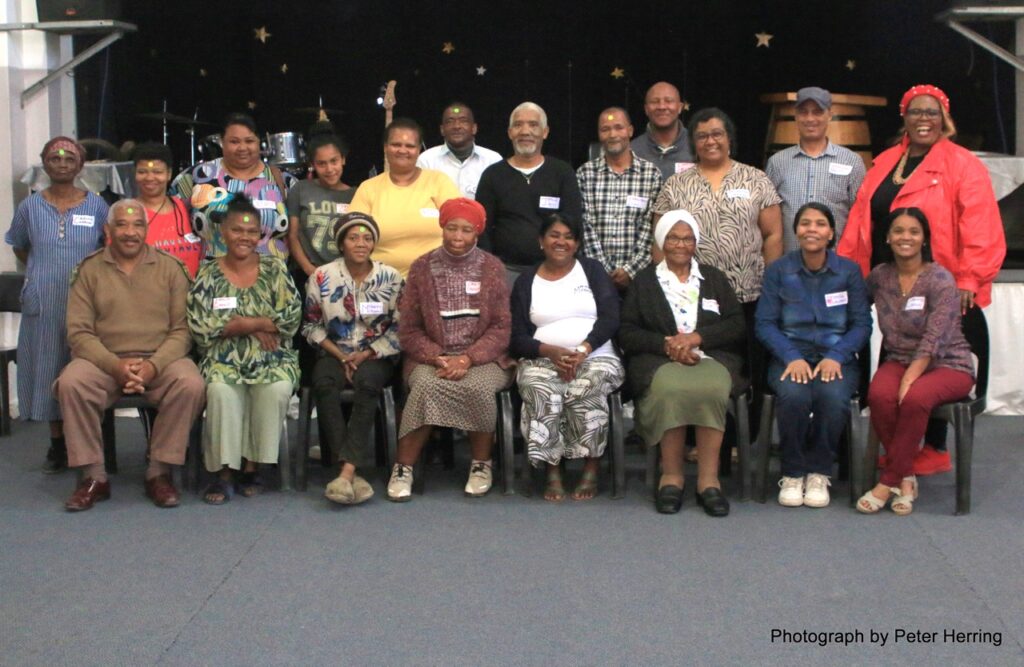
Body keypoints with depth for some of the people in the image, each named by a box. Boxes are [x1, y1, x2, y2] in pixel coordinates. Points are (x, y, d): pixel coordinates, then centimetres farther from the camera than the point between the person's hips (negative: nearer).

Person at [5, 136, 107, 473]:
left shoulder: (96, 206, 3)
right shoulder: (30, 207, 6)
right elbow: (20, 248, 19)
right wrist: (47, 270, 8)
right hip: (43, 304, 1)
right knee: (48, 368, 4)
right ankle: (57, 443, 15)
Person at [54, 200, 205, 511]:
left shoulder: (170, 267, 7)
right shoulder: (89, 270, 8)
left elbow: (182, 329, 0)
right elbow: (79, 332, 0)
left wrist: (153, 366, -17)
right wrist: (115, 365, -16)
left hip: (161, 359, 0)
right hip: (105, 360, 1)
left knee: (191, 385, -30)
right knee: (71, 383, -30)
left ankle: (159, 473, -15)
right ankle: (93, 476, -16)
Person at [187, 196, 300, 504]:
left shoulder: (275, 270, 8)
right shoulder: (208, 274, 6)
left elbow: (292, 316, -2)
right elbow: (199, 327, -4)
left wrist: (241, 323, -8)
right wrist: (256, 325, -9)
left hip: (271, 360, 1)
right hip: (223, 361, 0)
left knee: (277, 389, -30)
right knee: (220, 390, -32)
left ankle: (252, 465, -14)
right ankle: (224, 470, -21)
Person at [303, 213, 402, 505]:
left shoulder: (390, 277, 1)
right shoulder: (322, 277, 1)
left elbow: (399, 328, 2)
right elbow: (312, 326, 6)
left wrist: (366, 355, -9)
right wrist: (340, 356, -7)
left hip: (376, 355, -1)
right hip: (335, 352, 1)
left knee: (367, 381, -35)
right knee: (323, 382, -33)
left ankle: (348, 469, -38)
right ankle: (353, 472, -34)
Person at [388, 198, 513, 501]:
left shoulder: (492, 267, 5)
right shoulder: (422, 267, 6)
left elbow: (501, 328, 0)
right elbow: (409, 331, 4)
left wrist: (468, 358, -16)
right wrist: (438, 358, -14)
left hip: (482, 358, 0)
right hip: (430, 357, 0)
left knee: (479, 387, -33)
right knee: (426, 385, -32)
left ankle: (481, 464, -10)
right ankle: (403, 468, -20)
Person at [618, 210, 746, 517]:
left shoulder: (714, 278, 22)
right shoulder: (644, 280, 19)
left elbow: (737, 325, 9)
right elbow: (626, 333, 8)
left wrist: (695, 337, -7)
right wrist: (666, 344, -9)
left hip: (711, 356, 1)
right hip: (658, 360, -1)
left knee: (712, 388, -36)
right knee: (670, 389, -37)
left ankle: (709, 478, -32)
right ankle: (671, 475, -28)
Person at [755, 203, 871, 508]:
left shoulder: (849, 271, 7)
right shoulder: (778, 271, 5)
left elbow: (862, 323, 3)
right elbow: (765, 323, 0)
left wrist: (835, 356, -13)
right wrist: (791, 357, -15)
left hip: (836, 358, 0)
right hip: (790, 356, 0)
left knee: (833, 397, -33)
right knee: (793, 395, -34)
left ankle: (819, 473, -10)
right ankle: (792, 473, -11)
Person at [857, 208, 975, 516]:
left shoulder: (940, 280, -11)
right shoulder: (879, 276, 5)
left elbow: (934, 340, -18)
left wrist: (908, 380, -28)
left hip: (948, 365, -4)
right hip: (899, 360, 4)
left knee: (915, 397, -35)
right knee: (880, 394, -30)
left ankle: (889, 481, -20)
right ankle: (906, 478, -15)